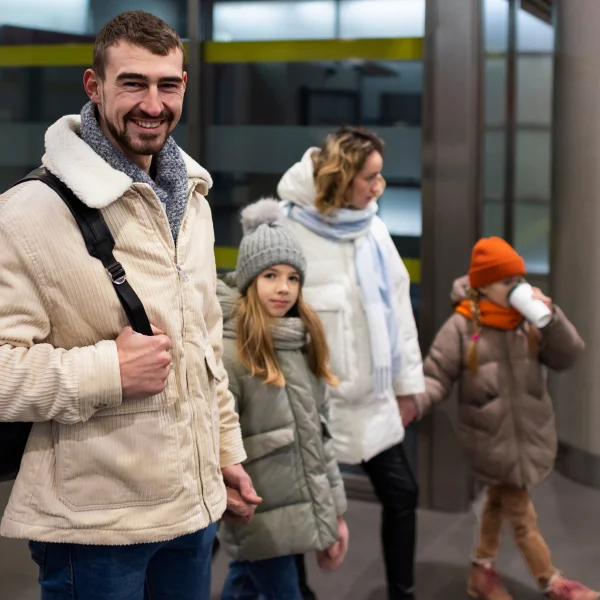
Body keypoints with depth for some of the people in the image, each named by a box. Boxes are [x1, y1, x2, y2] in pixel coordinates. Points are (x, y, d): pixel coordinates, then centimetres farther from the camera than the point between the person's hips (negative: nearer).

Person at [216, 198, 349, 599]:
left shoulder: (303, 345, 9)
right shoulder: (227, 352, -15)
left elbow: (320, 435, 12)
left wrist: (335, 511, 12)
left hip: (305, 510, 6)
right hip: (261, 520, -6)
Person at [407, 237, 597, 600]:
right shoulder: (461, 327, -13)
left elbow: (567, 357, -8)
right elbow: (437, 379, -11)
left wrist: (551, 315, -20)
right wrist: (412, 405, -29)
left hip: (531, 432, 4)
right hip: (493, 439, -4)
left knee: (501, 502, 21)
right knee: (522, 514, 7)